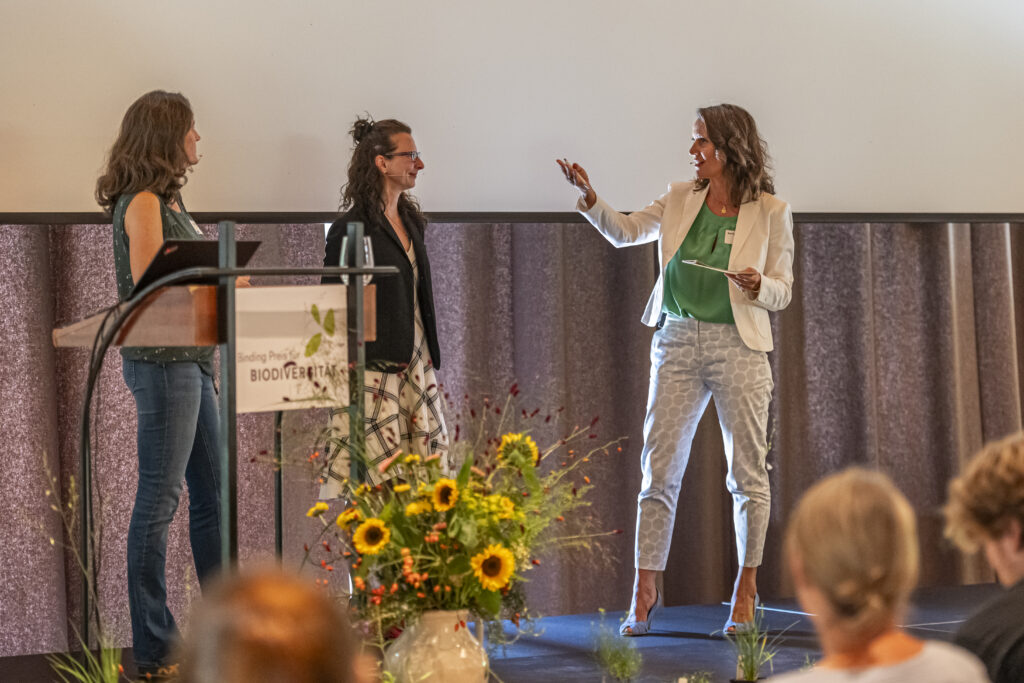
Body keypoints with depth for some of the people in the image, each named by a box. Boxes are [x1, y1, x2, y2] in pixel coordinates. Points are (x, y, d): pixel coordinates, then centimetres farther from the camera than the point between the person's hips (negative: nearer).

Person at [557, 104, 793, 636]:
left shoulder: (771, 212, 0)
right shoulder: (680, 199, 10)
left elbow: (782, 291, 2)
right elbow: (625, 231, 4)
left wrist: (758, 286, -20)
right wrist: (590, 199, -13)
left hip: (738, 346, -3)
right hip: (678, 341, 3)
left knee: (747, 471, 2)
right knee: (658, 468, 0)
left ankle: (745, 592, 15)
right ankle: (644, 591, 6)